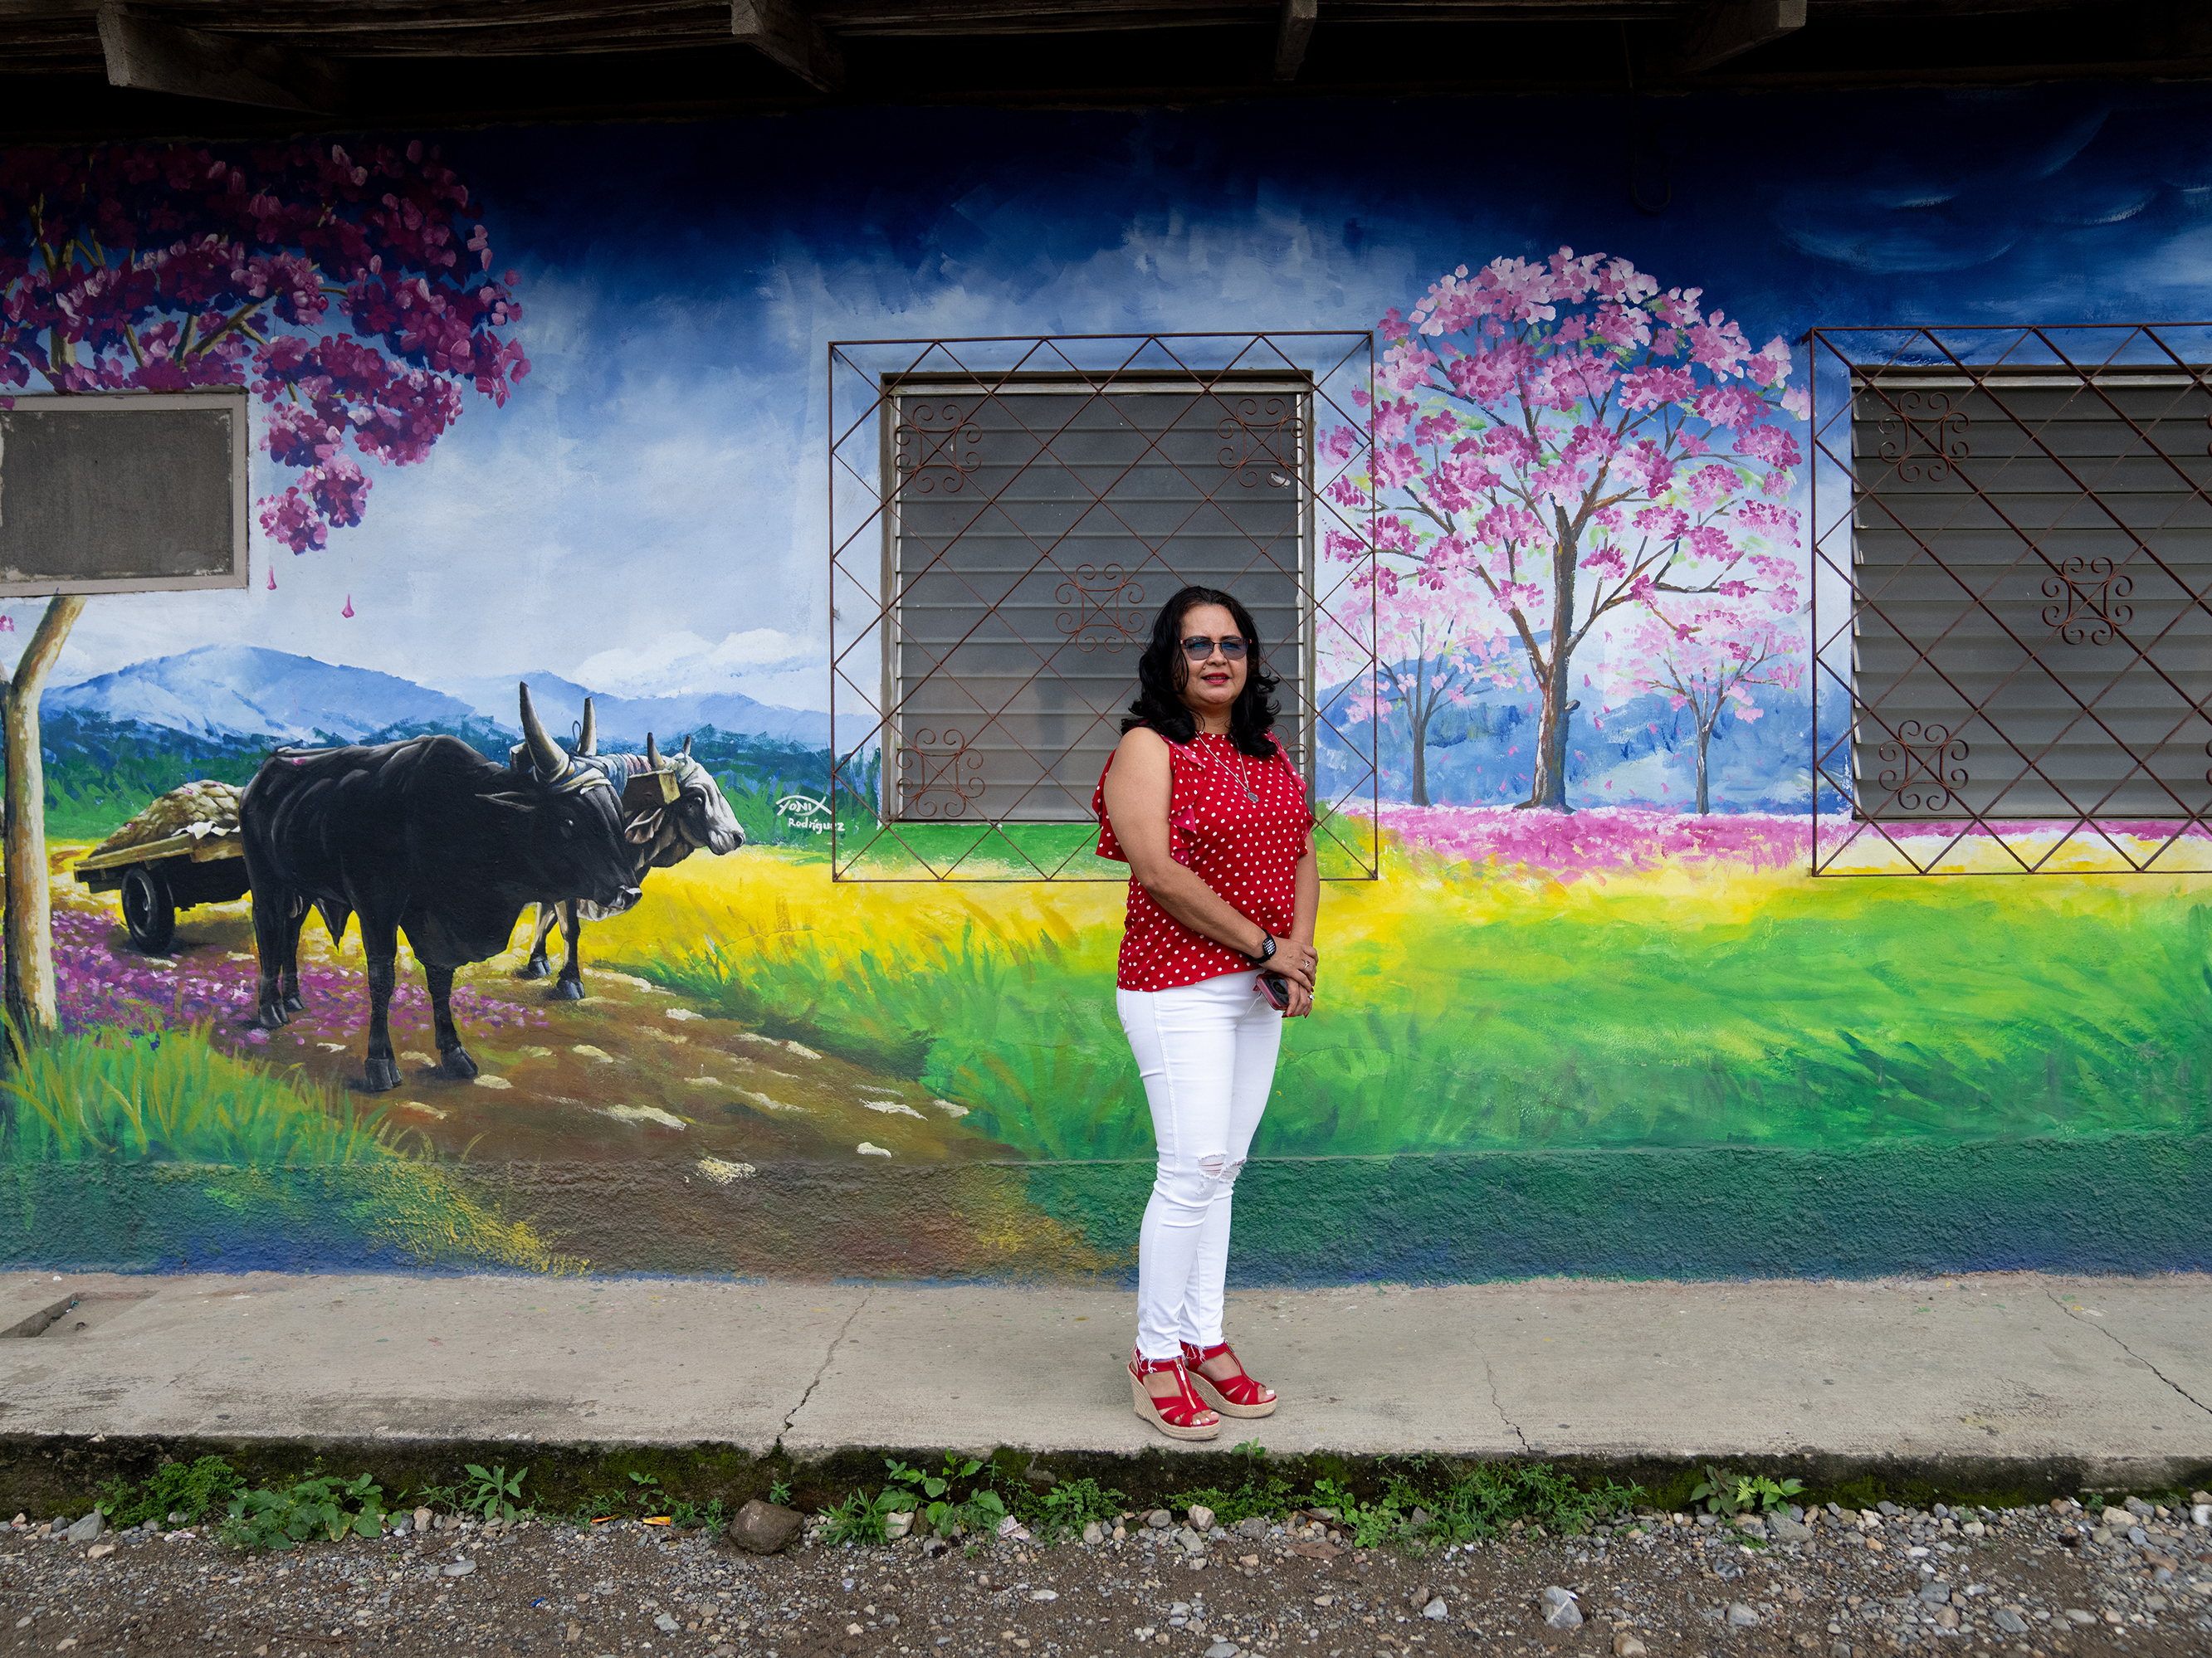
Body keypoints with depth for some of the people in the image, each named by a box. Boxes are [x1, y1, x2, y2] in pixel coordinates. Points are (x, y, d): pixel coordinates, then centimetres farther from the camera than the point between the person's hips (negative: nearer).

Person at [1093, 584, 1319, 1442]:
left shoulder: (1269, 753, 15)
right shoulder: (1148, 749, -7)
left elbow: (1301, 857, 13)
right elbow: (1159, 872, -17)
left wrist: (1299, 949, -6)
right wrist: (1266, 948, -14)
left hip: (1258, 989, 7)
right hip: (1179, 989, -7)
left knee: (1222, 1170, 11)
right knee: (1192, 1171, -8)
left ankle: (1204, 1342, 22)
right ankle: (1154, 1357, 6)